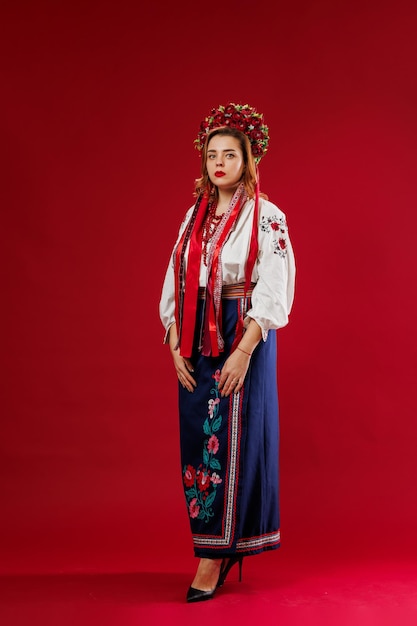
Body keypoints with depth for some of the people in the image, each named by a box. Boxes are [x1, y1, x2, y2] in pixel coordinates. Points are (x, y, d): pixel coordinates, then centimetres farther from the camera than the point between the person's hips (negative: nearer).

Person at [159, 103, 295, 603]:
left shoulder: (266, 218, -6)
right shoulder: (195, 216, 12)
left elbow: (274, 292, -12)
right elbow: (175, 284, 10)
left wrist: (243, 351, -18)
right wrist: (176, 347, 1)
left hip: (243, 337, -6)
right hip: (196, 341, 6)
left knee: (230, 439, -3)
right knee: (196, 438, 7)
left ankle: (215, 555, 6)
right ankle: (223, 544, 22)